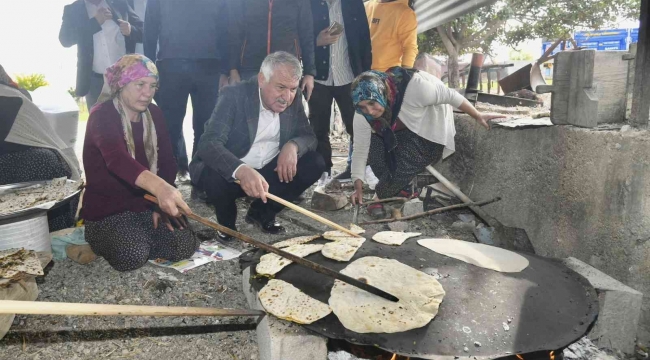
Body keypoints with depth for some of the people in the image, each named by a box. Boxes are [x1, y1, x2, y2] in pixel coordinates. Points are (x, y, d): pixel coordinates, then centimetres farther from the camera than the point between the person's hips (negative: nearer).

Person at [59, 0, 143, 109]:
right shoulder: (72, 10, 6)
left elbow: (144, 31, 7)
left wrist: (130, 30, -15)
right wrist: (95, 21, -13)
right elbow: (65, 39, -7)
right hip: (95, 81, 0)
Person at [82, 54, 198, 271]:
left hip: (145, 204, 5)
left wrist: (161, 202, -13)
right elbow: (117, 159, -39)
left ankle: (138, 240, 11)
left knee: (185, 246, -17)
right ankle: (99, 240, 5)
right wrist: (159, 187, -58)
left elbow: (167, 162, 2)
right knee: (133, 255, -29)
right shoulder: (102, 116, -19)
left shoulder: (154, 115, 2)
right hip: (107, 209, -4)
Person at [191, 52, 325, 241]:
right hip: (231, 172, -4)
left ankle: (261, 212, 6)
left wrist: (293, 145, -27)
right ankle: (226, 222, 1)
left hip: (271, 171, 5)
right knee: (214, 176, -36)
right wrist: (241, 170, -52)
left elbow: (309, 136, 0)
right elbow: (209, 143, -32)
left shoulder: (293, 98, -5)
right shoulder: (234, 95, -21)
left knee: (315, 163, -13)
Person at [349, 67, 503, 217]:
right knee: (373, 143, -21)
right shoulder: (362, 115, -22)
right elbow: (361, 149, -17)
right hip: (398, 134, 5)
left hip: (428, 132, -5)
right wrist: (358, 185, -22)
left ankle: (382, 197, -10)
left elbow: (450, 96, -24)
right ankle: (400, 189, -5)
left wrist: (478, 116, -16)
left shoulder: (413, 87, -36)